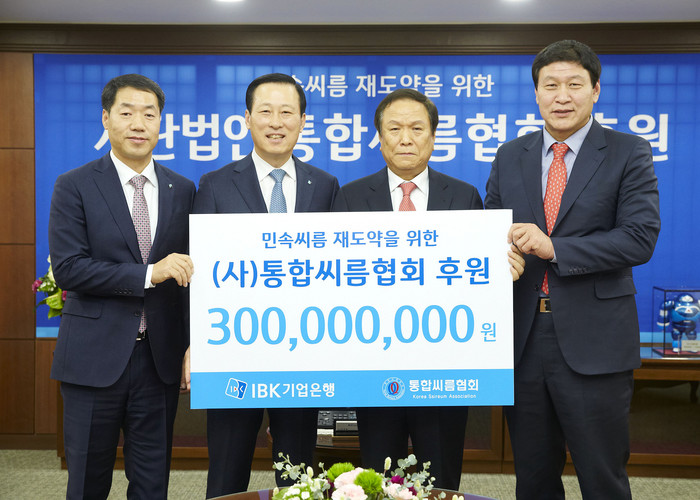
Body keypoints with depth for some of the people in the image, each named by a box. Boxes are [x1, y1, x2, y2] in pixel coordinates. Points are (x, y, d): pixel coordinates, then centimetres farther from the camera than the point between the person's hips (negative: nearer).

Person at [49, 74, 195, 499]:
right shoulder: (75, 186, -2)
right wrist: (147, 274, -20)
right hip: (94, 356, -2)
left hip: (160, 357, 3)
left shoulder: (182, 190, 7)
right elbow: (67, 268, -12)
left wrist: (192, 348, 6)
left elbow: (188, 274, 9)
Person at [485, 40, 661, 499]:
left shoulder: (629, 154, -2)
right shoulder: (510, 156, 10)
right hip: (523, 340, 4)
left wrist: (555, 248, -20)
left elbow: (640, 238, -12)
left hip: (594, 343, -3)